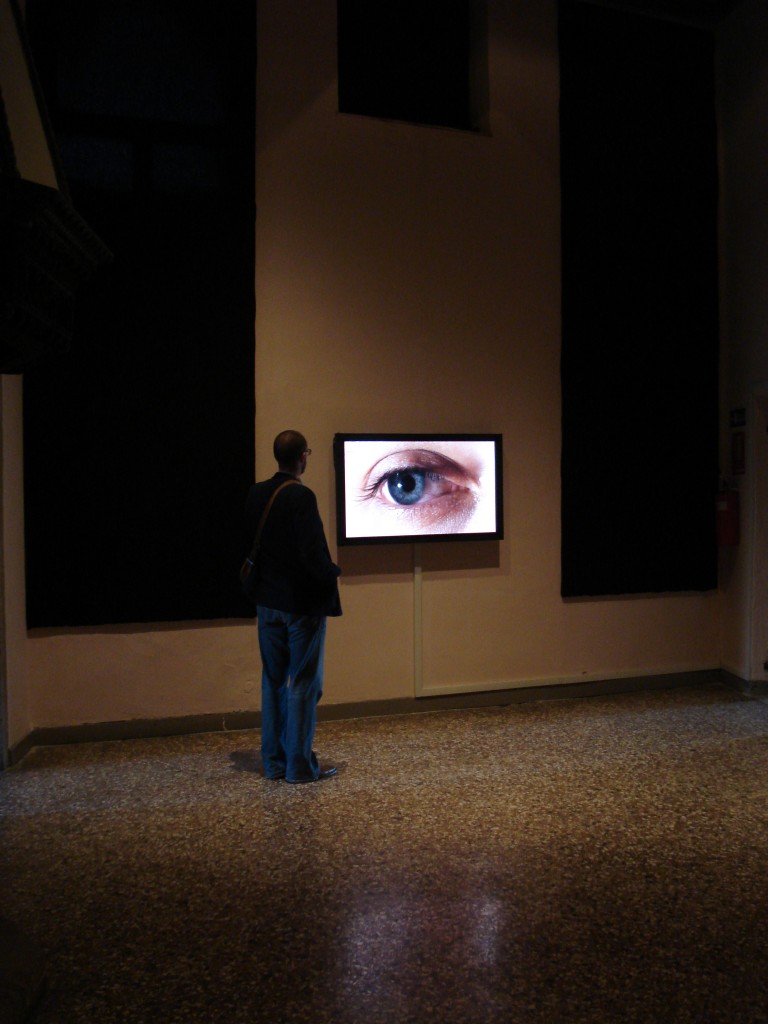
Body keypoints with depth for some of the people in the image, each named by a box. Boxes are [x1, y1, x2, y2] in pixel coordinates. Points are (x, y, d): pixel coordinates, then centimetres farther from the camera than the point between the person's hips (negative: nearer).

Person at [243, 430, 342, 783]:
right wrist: (333, 573, -3)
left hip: (268, 601, 7)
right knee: (304, 684, 3)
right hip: (303, 603, -7)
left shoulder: (255, 494, 2)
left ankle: (274, 762, 22)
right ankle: (300, 765, 10)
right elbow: (313, 554, -22)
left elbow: (251, 542, 10)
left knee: (273, 681, 14)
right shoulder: (301, 496, -19)